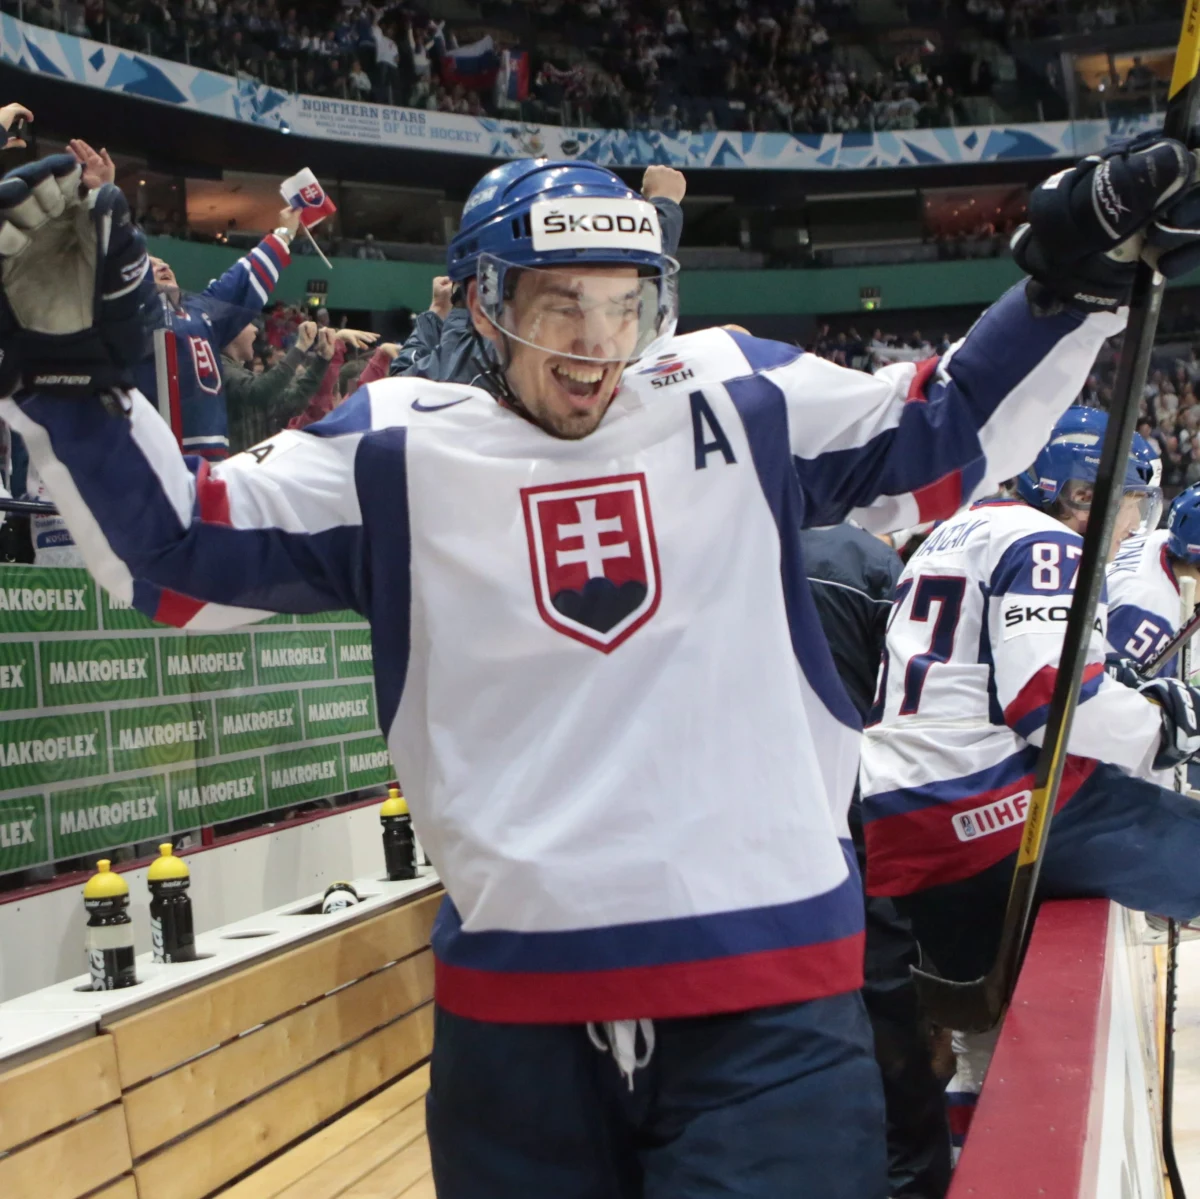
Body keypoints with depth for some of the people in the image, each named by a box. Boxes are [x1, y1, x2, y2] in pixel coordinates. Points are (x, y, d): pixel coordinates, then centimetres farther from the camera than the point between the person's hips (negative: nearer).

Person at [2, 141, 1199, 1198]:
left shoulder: (742, 398, 4)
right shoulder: (394, 448, 1)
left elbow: (947, 441, 15)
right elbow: (175, 553, 4)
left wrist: (1071, 282, 6)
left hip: (773, 992, 0)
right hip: (514, 1003, 1)